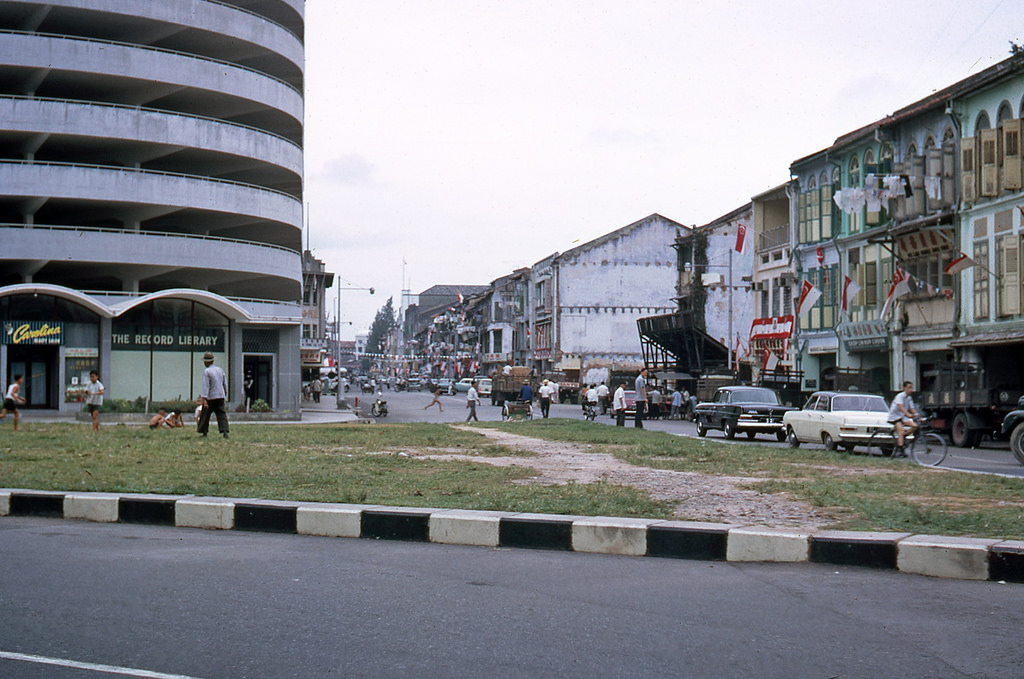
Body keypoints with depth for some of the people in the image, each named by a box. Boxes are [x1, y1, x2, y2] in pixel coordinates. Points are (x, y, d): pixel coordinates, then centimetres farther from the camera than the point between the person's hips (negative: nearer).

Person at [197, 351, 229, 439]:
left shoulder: (206, 371, -10)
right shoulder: (220, 369, 9)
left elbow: (206, 386, -18)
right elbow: (225, 383, 15)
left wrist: (204, 399, -22)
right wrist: (225, 395, 27)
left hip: (210, 397, -5)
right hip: (221, 396, 5)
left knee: (205, 415, 10)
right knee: (221, 414, -2)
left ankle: (204, 432, 19)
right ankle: (224, 431, -18)